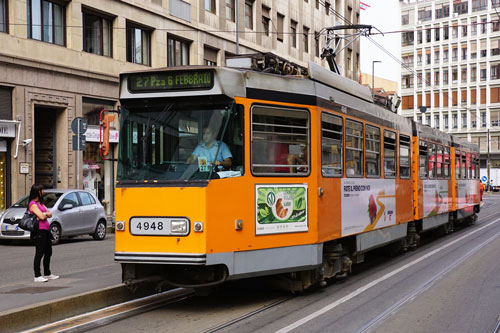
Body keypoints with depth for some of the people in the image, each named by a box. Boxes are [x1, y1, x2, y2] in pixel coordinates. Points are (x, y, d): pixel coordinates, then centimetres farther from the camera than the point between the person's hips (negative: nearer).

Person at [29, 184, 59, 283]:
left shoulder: (40, 203, 18)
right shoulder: (33, 204, -12)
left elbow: (50, 214, 14)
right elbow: (41, 217, -21)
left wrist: (45, 213, -7)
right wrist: (45, 214, 0)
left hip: (45, 230, 10)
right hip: (39, 231, -10)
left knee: (48, 252, 16)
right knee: (39, 253, -7)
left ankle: (47, 274, 26)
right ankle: (37, 276, -3)